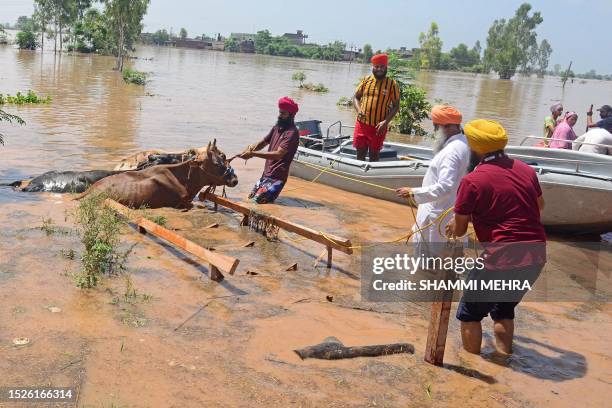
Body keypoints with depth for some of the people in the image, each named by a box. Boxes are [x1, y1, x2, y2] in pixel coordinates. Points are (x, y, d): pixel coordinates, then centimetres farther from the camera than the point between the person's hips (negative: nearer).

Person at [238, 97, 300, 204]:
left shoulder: (292, 133, -17)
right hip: (266, 173, 8)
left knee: (258, 200, -14)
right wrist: (250, 148, -7)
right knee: (251, 197, 9)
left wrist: (253, 154, -27)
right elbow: (263, 142, 16)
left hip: (277, 177, -8)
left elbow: (278, 154, -25)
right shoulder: (277, 127, 9)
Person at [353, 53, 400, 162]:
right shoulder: (366, 80, 5)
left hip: (379, 127, -2)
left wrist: (385, 122, -14)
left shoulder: (392, 84, -4)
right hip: (362, 124, 2)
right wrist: (359, 110, -8)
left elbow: (396, 106, -2)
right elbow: (356, 97, 12)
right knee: (360, 154, 9)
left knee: (374, 155, 8)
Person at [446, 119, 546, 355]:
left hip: (501, 259, -6)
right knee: (505, 307, 28)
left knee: (470, 311, 15)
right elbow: (540, 206, 25)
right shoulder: (526, 170, 6)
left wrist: (454, 226, 18)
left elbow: (459, 230, -4)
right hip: (536, 256, 6)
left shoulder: (472, 181, -12)